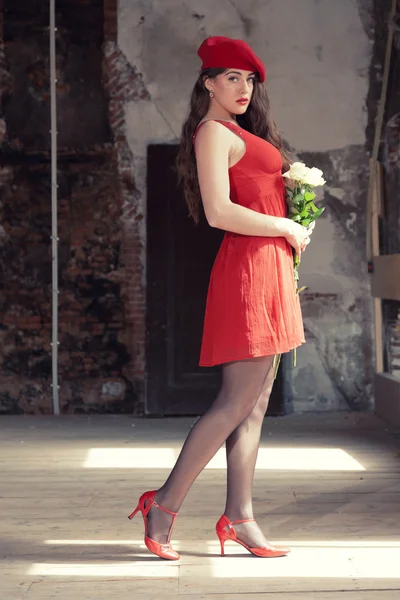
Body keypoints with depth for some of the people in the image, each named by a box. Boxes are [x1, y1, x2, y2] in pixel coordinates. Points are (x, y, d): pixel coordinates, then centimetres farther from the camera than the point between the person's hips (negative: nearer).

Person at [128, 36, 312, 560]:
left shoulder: (242, 133, 21)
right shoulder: (214, 132, -7)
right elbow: (219, 212, -19)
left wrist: (289, 232, 5)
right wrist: (287, 228, -10)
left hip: (268, 269, 10)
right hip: (248, 268, -10)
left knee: (256, 404, 7)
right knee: (237, 403, -9)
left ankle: (239, 517, 11)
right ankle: (164, 506, -2)